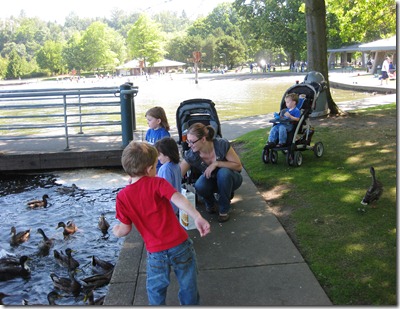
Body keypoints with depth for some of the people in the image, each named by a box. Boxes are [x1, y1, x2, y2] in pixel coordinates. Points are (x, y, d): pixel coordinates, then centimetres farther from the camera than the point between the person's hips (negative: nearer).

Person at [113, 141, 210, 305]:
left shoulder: (122, 197, -2)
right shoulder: (157, 183, -8)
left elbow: (125, 229, 1)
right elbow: (178, 198, -25)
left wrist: (117, 231, 24)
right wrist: (197, 217, -35)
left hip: (156, 253, 1)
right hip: (180, 244, -1)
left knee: (156, 290, 24)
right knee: (188, 286, 21)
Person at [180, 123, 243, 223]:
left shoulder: (222, 144, -28)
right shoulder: (191, 155, -22)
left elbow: (239, 166, -20)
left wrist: (216, 163, -32)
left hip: (229, 178, -1)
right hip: (211, 180, 1)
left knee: (223, 172, -36)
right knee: (199, 186, -32)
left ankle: (224, 209, -13)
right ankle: (210, 203, 4)